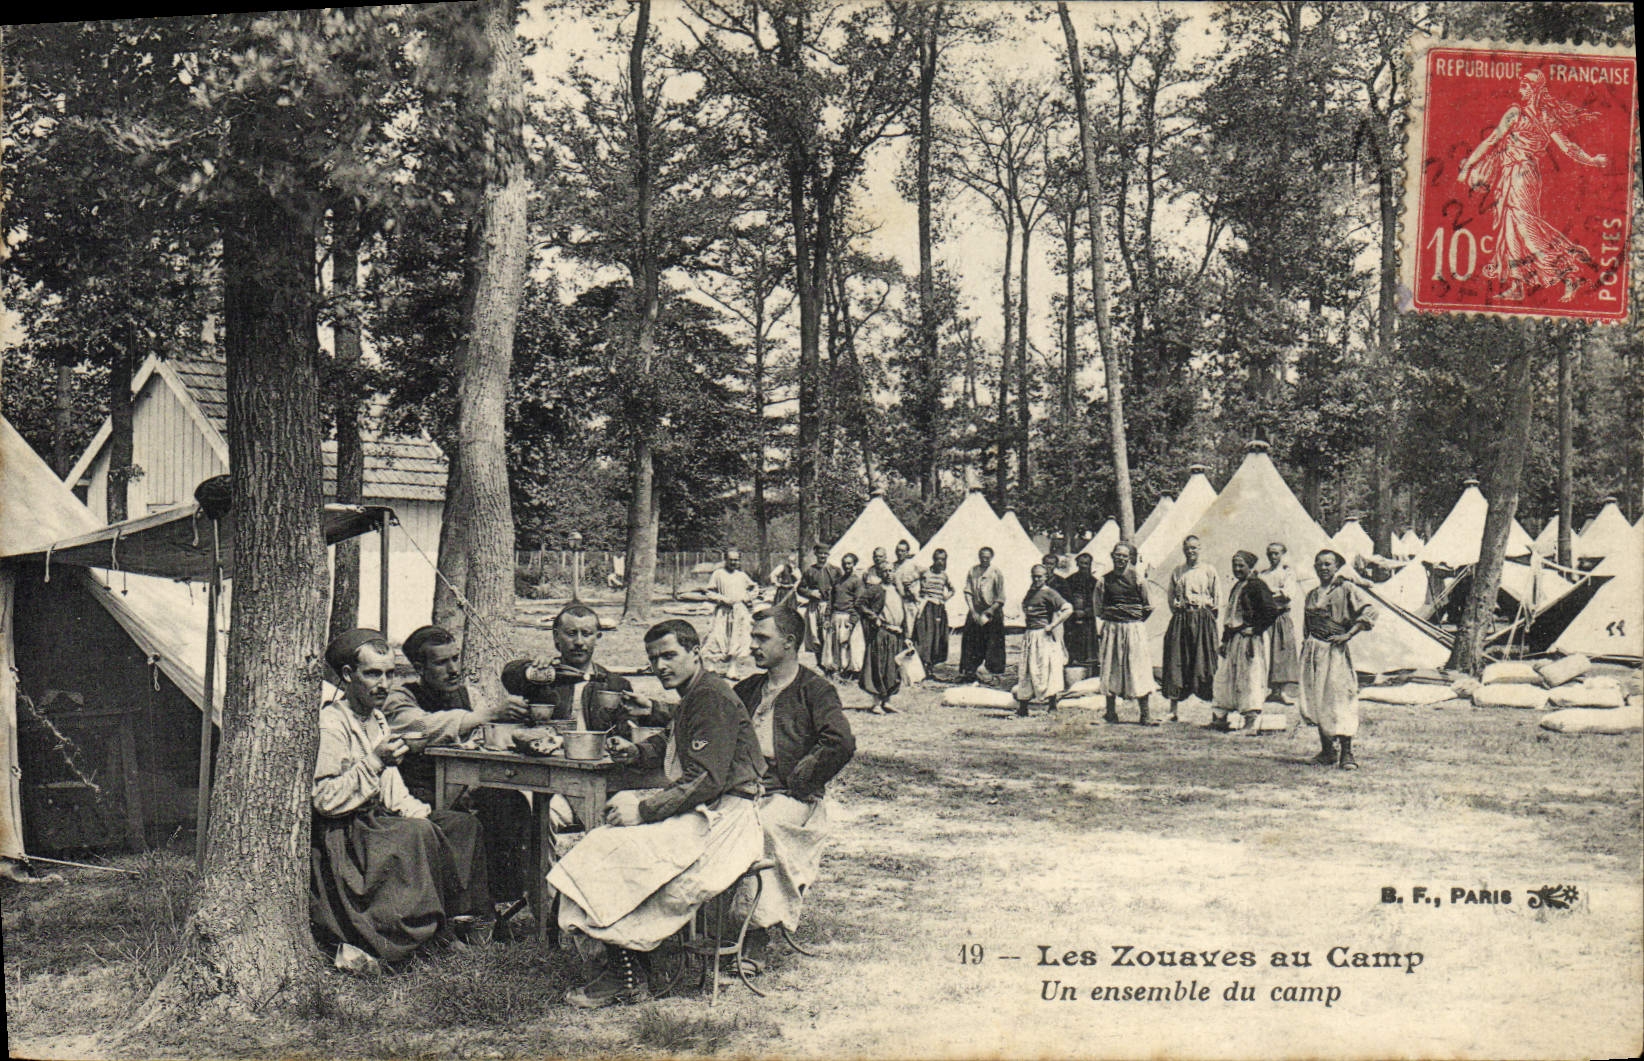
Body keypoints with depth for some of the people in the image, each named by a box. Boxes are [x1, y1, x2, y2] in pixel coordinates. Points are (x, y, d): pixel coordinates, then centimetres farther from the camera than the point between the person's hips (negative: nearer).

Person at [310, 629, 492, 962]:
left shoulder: (377, 720, 15)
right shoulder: (331, 724, -16)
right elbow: (325, 801, -22)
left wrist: (419, 813, 2)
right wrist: (374, 762, -28)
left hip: (375, 818, 10)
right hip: (341, 835, -10)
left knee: (464, 826, 3)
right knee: (416, 834, -33)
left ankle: (458, 919, 3)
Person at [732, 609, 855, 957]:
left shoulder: (815, 690, 1)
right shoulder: (748, 689, 23)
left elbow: (842, 744, -13)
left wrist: (797, 782, -13)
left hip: (793, 798, -6)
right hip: (746, 791, 6)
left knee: (761, 825, -36)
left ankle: (756, 938, -30)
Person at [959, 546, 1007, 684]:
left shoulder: (997, 573, -6)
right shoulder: (973, 571, 4)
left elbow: (1000, 599, -7)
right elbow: (968, 592, 4)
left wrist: (988, 612, -12)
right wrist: (973, 612, -6)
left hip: (993, 614, -3)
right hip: (975, 612, 3)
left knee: (993, 645, -4)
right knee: (972, 645, 5)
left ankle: (995, 674, 1)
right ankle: (970, 672, 12)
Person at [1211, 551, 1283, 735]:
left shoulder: (1257, 586, -11)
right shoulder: (1236, 587, 16)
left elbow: (1271, 611, -20)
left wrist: (1255, 630, -17)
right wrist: (1225, 640, 18)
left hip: (1251, 638, -9)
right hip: (1235, 640, 9)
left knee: (1251, 677, -9)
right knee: (1225, 676, 12)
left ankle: (1253, 722, -8)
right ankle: (1220, 717, 20)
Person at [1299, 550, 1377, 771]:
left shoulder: (1346, 589, -1)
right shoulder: (1312, 594, 17)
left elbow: (1369, 611, -10)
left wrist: (1348, 635, -13)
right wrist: (1306, 645, 15)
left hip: (1336, 649, -6)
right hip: (1313, 649, 6)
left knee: (1341, 696, -11)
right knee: (1315, 700, 4)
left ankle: (1346, 752, -9)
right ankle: (1327, 749, 14)